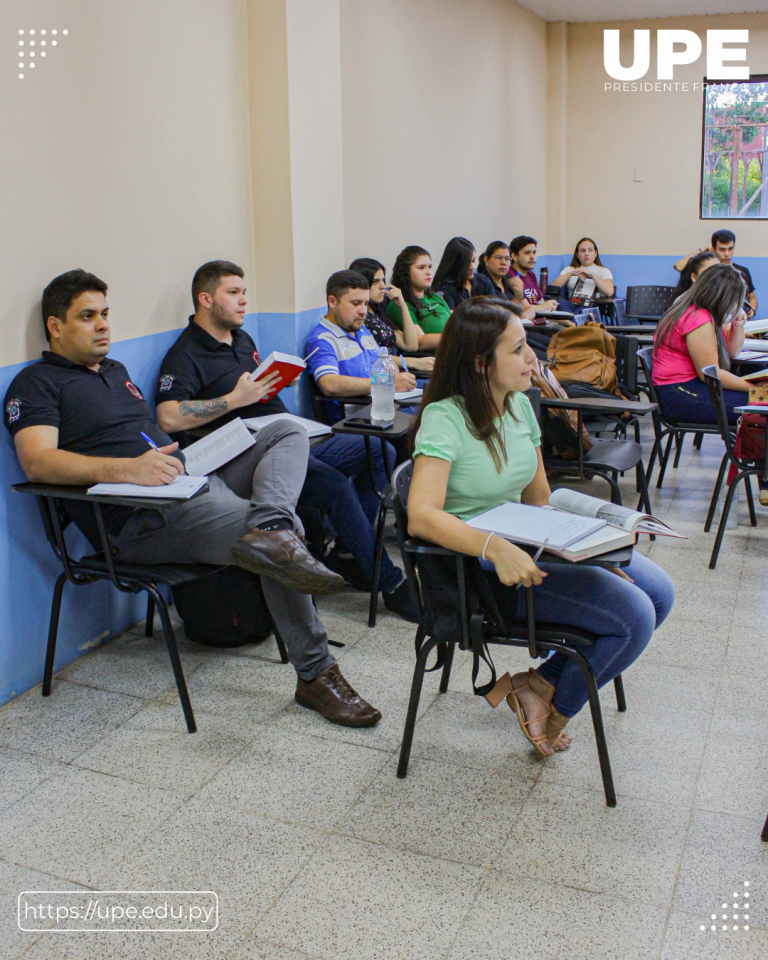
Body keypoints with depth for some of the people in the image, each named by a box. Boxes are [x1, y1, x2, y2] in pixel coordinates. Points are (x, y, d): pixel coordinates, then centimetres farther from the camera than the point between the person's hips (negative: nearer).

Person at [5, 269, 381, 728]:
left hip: (193, 479, 9)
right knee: (288, 529, -25)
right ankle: (315, 674, -20)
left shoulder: (116, 370, 28)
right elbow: (38, 462, -17)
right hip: (140, 518, -9)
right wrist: (125, 469, -31)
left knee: (289, 432, -5)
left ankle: (269, 529, -36)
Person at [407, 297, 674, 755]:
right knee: (634, 616, -17)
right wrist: (495, 546, -43)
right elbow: (421, 516, -31)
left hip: (528, 545, 9)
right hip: (478, 566, -9)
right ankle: (557, 706, 8)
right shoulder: (444, 418, -18)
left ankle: (545, 683, 8)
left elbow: (541, 501, 11)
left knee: (658, 592, 2)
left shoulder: (520, 405, 6)